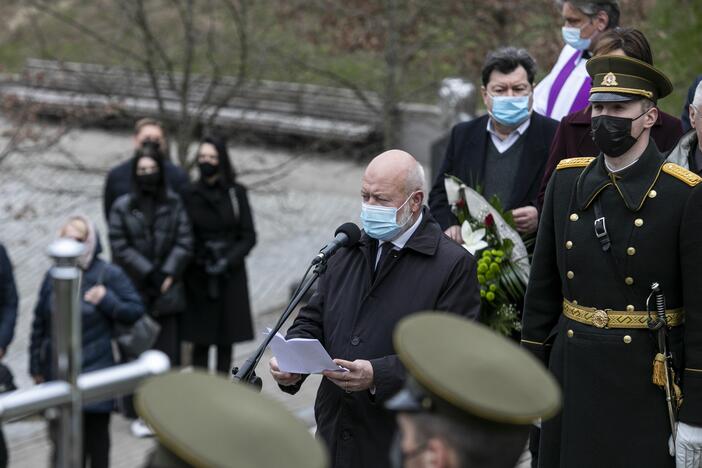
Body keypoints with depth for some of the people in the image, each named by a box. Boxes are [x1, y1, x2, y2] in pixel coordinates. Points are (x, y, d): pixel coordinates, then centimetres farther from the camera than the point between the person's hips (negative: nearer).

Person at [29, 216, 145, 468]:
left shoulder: (109, 274, -6)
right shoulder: (54, 276, 4)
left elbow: (136, 310, -3)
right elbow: (39, 323, 10)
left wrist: (107, 301, -20)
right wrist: (36, 366, 11)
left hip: (95, 372, -3)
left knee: (96, 432, 8)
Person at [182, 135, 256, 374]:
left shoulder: (236, 193, 1)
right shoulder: (189, 195, 1)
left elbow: (249, 236, 1)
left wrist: (228, 260, -12)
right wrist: (203, 260, -8)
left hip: (230, 276, 0)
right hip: (199, 278, 0)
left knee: (226, 341, 3)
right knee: (201, 341, -1)